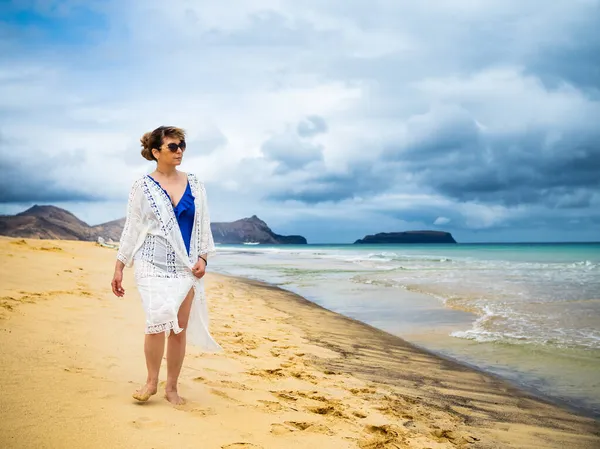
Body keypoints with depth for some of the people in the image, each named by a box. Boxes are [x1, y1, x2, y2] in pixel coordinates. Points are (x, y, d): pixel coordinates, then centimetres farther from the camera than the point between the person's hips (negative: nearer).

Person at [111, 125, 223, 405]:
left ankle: (172, 387, 18)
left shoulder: (194, 185, 8)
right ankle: (151, 381, 7)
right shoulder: (143, 187, 1)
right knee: (158, 323, -14)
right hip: (153, 265, -3)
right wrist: (119, 267, 1)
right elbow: (131, 228, 3)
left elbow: (203, 225, 11)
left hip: (186, 267, 3)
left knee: (180, 328, 4)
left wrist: (203, 257, -1)